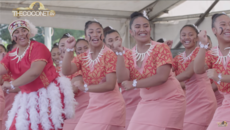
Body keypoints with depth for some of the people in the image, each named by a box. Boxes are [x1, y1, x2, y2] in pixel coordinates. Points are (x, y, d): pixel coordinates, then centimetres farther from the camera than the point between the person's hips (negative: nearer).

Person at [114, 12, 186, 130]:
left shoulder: (161, 48, -12)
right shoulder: (130, 55, 3)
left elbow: (162, 77, -22)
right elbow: (122, 79, -10)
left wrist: (134, 84, -21)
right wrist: (120, 53, -14)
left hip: (168, 101, -5)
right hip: (146, 102, 5)